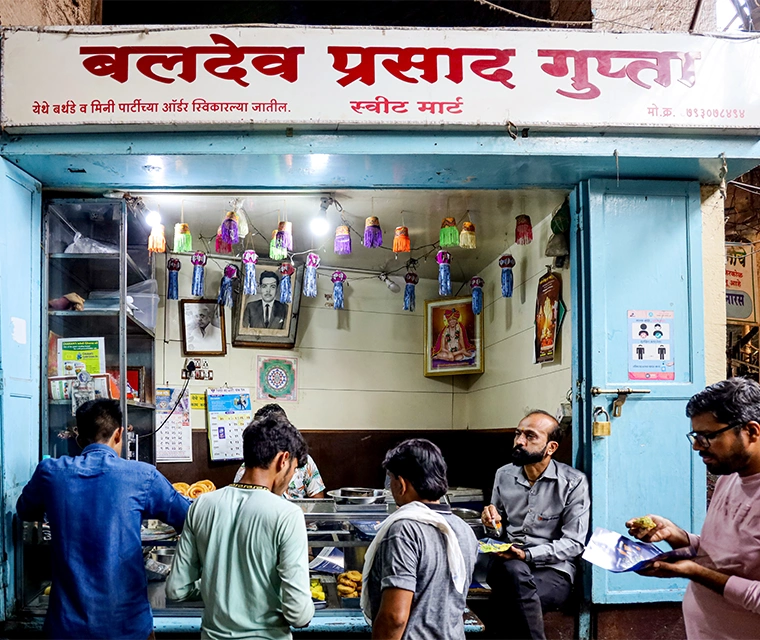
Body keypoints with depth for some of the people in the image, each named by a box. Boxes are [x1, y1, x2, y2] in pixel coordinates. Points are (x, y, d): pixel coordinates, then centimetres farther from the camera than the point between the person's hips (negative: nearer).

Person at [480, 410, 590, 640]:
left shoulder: (573, 482, -5)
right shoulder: (504, 475, 9)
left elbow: (573, 543, -8)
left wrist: (527, 554, -21)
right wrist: (493, 521, -5)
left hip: (553, 570, -3)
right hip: (506, 564, 3)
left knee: (511, 601, -34)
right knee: (514, 571, -35)